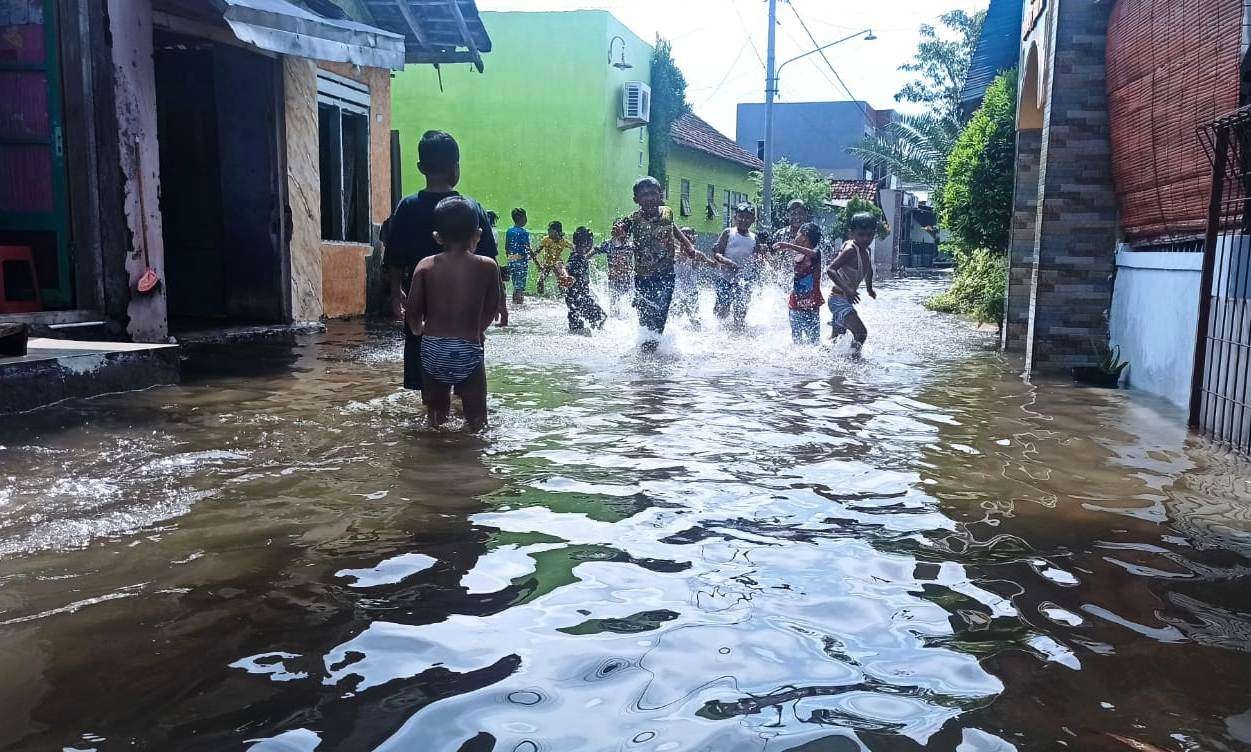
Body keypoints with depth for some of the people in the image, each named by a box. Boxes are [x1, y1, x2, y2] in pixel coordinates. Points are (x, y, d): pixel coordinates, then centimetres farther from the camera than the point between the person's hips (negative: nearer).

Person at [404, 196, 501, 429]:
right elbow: (491, 310, 6)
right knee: (476, 419, 10)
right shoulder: (488, 266, -3)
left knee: (436, 415, 19)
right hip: (469, 351, -2)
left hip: (432, 350, 2)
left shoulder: (426, 266, 0)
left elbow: (412, 313, -1)